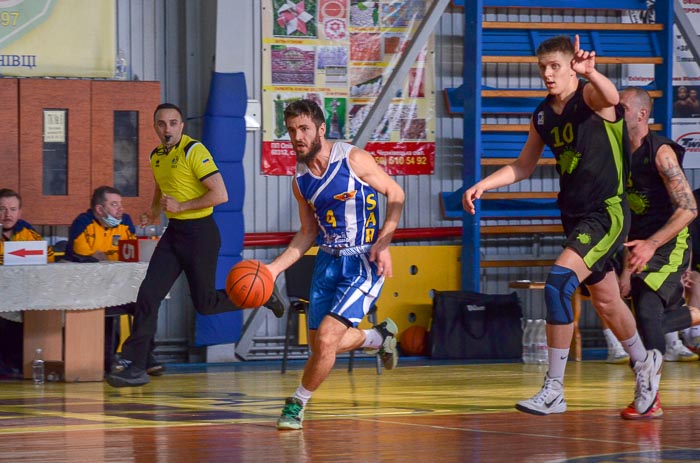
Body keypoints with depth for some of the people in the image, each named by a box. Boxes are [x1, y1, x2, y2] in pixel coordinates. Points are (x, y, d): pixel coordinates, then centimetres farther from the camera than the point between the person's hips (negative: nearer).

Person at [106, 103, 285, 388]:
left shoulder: (194, 151, -16)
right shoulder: (156, 156, 9)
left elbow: (220, 195, -22)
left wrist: (181, 206, -18)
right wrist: (154, 211, 18)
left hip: (200, 233, -7)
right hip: (174, 232, 7)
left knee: (205, 304, 3)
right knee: (148, 295, -5)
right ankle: (134, 367, -4)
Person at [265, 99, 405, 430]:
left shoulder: (353, 159, -14)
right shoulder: (300, 180, 2)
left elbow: (395, 194, -7)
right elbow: (308, 233, 11)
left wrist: (383, 244, -16)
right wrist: (275, 268, 1)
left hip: (364, 263, -6)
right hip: (328, 262, 6)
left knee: (327, 338, -17)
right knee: (320, 344, 11)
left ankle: (298, 404, 4)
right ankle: (379, 337, 39)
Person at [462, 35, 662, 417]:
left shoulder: (590, 95, -14)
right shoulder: (543, 115, 7)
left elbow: (611, 98, -40)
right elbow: (524, 166, 18)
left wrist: (590, 72, -61)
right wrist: (483, 185, 4)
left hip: (607, 212, -8)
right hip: (575, 214, 8)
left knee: (559, 282, -22)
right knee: (605, 300, 20)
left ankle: (554, 390, -18)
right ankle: (644, 363, 45)